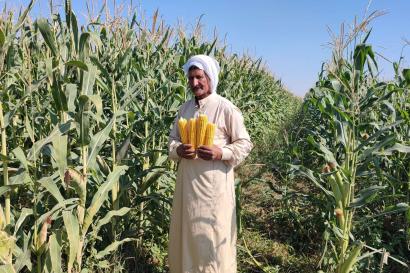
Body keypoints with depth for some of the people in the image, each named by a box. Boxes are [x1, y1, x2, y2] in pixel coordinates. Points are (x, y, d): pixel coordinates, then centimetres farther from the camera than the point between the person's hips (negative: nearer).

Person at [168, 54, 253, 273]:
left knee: (213, 235, 4)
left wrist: (221, 153, -21)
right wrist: (178, 150, -9)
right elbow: (172, 139, 14)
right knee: (185, 232, 16)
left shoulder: (226, 108, -9)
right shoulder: (185, 108, 9)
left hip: (214, 183, -5)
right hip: (187, 181, 6)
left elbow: (245, 144, -5)